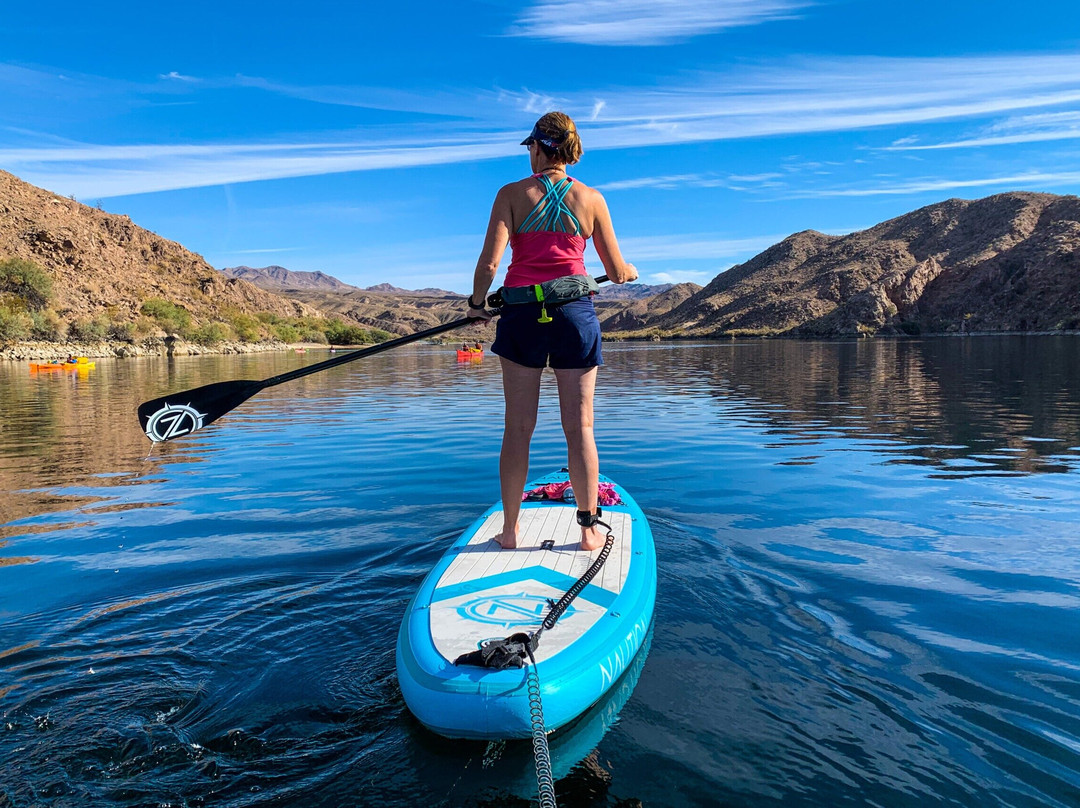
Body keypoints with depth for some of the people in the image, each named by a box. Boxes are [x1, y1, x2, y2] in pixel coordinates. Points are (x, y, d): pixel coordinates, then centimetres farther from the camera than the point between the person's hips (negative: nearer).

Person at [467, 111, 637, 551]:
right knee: (579, 427, 5)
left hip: (522, 312, 0)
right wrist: (630, 271, 29)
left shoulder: (512, 194, 1)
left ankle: (510, 529, 13)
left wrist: (477, 303, 7)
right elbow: (617, 272, 6)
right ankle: (588, 529, 11)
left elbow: (490, 262, -10)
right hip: (575, 313, 1)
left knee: (518, 427, 5)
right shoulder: (591, 198, 5)